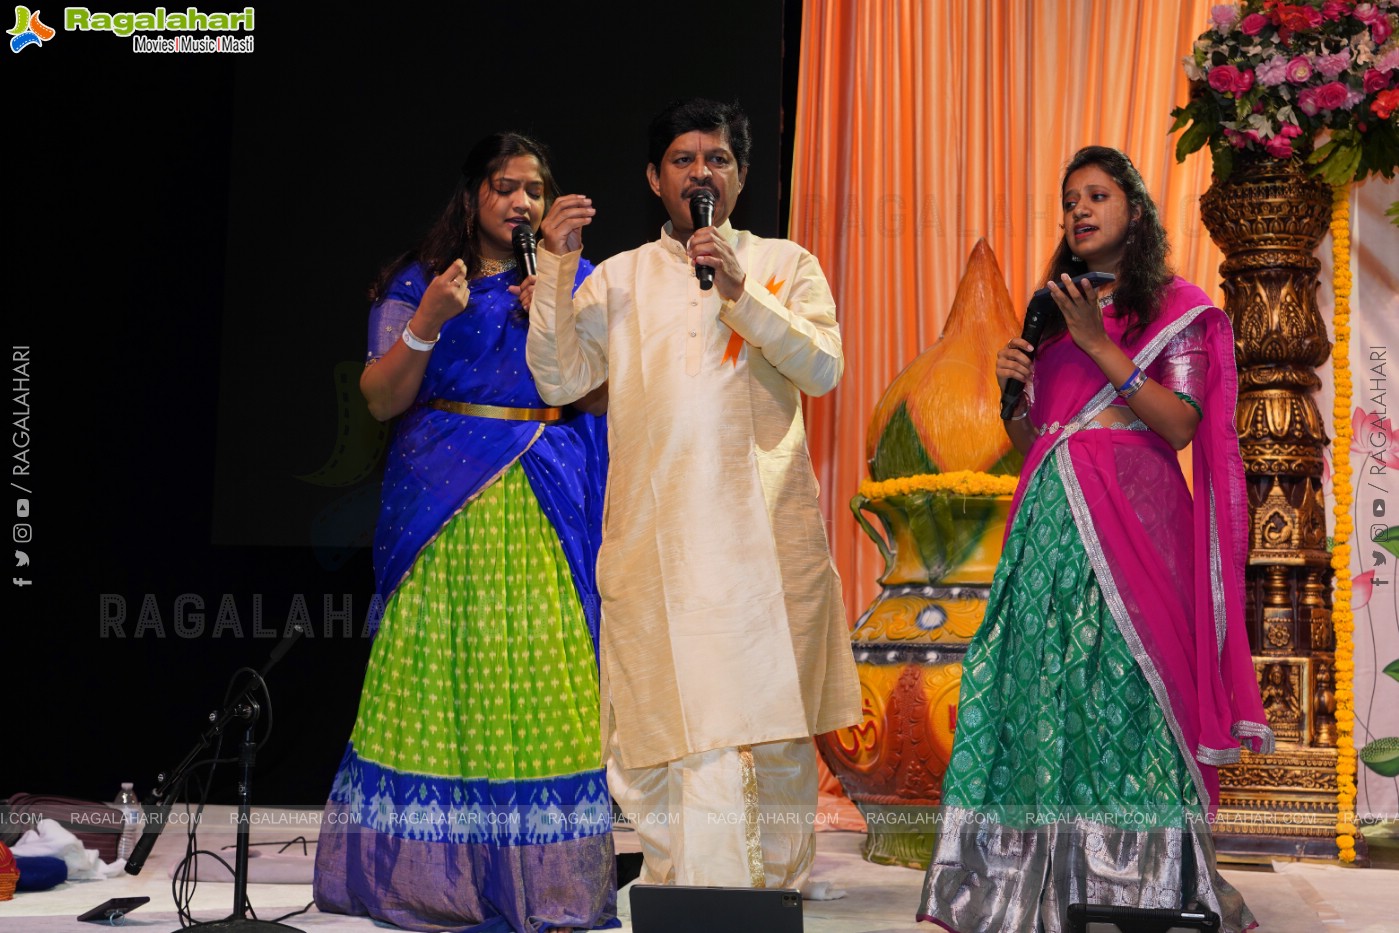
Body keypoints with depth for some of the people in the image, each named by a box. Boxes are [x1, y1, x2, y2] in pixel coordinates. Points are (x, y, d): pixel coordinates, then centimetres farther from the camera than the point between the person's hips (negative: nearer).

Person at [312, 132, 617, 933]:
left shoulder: (576, 282, 13)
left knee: (540, 675, -5)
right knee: (435, 675, -3)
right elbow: (382, 399, 0)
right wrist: (427, 321, -14)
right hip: (443, 505, -1)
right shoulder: (419, 281, 8)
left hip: (544, 511, 1)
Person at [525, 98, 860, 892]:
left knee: (777, 729, 0)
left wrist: (739, 290, -11)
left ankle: (780, 891, 12)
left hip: (769, 534, 0)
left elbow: (824, 368, -2)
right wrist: (555, 270, -4)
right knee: (675, 729, -6)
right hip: (660, 540, 0)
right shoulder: (620, 278, 14)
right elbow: (559, 380, 5)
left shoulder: (785, 266, 12)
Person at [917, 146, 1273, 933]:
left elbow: (1180, 425, -6)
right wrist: (1013, 390, 2)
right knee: (1042, 688, -2)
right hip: (1049, 518, 5)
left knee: (1121, 689, -12)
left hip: (1130, 520, -5)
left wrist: (1099, 345, -9)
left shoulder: (1174, 306, 7)